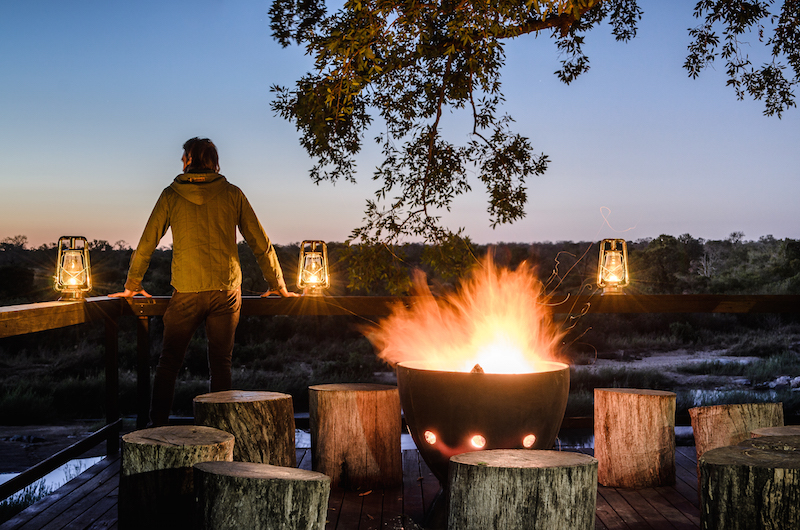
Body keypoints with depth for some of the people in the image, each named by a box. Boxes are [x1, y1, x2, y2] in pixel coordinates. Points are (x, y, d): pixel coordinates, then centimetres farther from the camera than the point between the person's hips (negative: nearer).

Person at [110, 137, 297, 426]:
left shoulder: (171, 194, 3)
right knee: (221, 362, 8)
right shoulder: (232, 194, 5)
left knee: (169, 361, 9)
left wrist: (132, 285, 18)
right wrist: (277, 284, 17)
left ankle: (157, 423, 5)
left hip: (186, 292, -1)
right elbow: (260, 243, 7)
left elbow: (147, 242, 6)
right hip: (226, 290, 1)